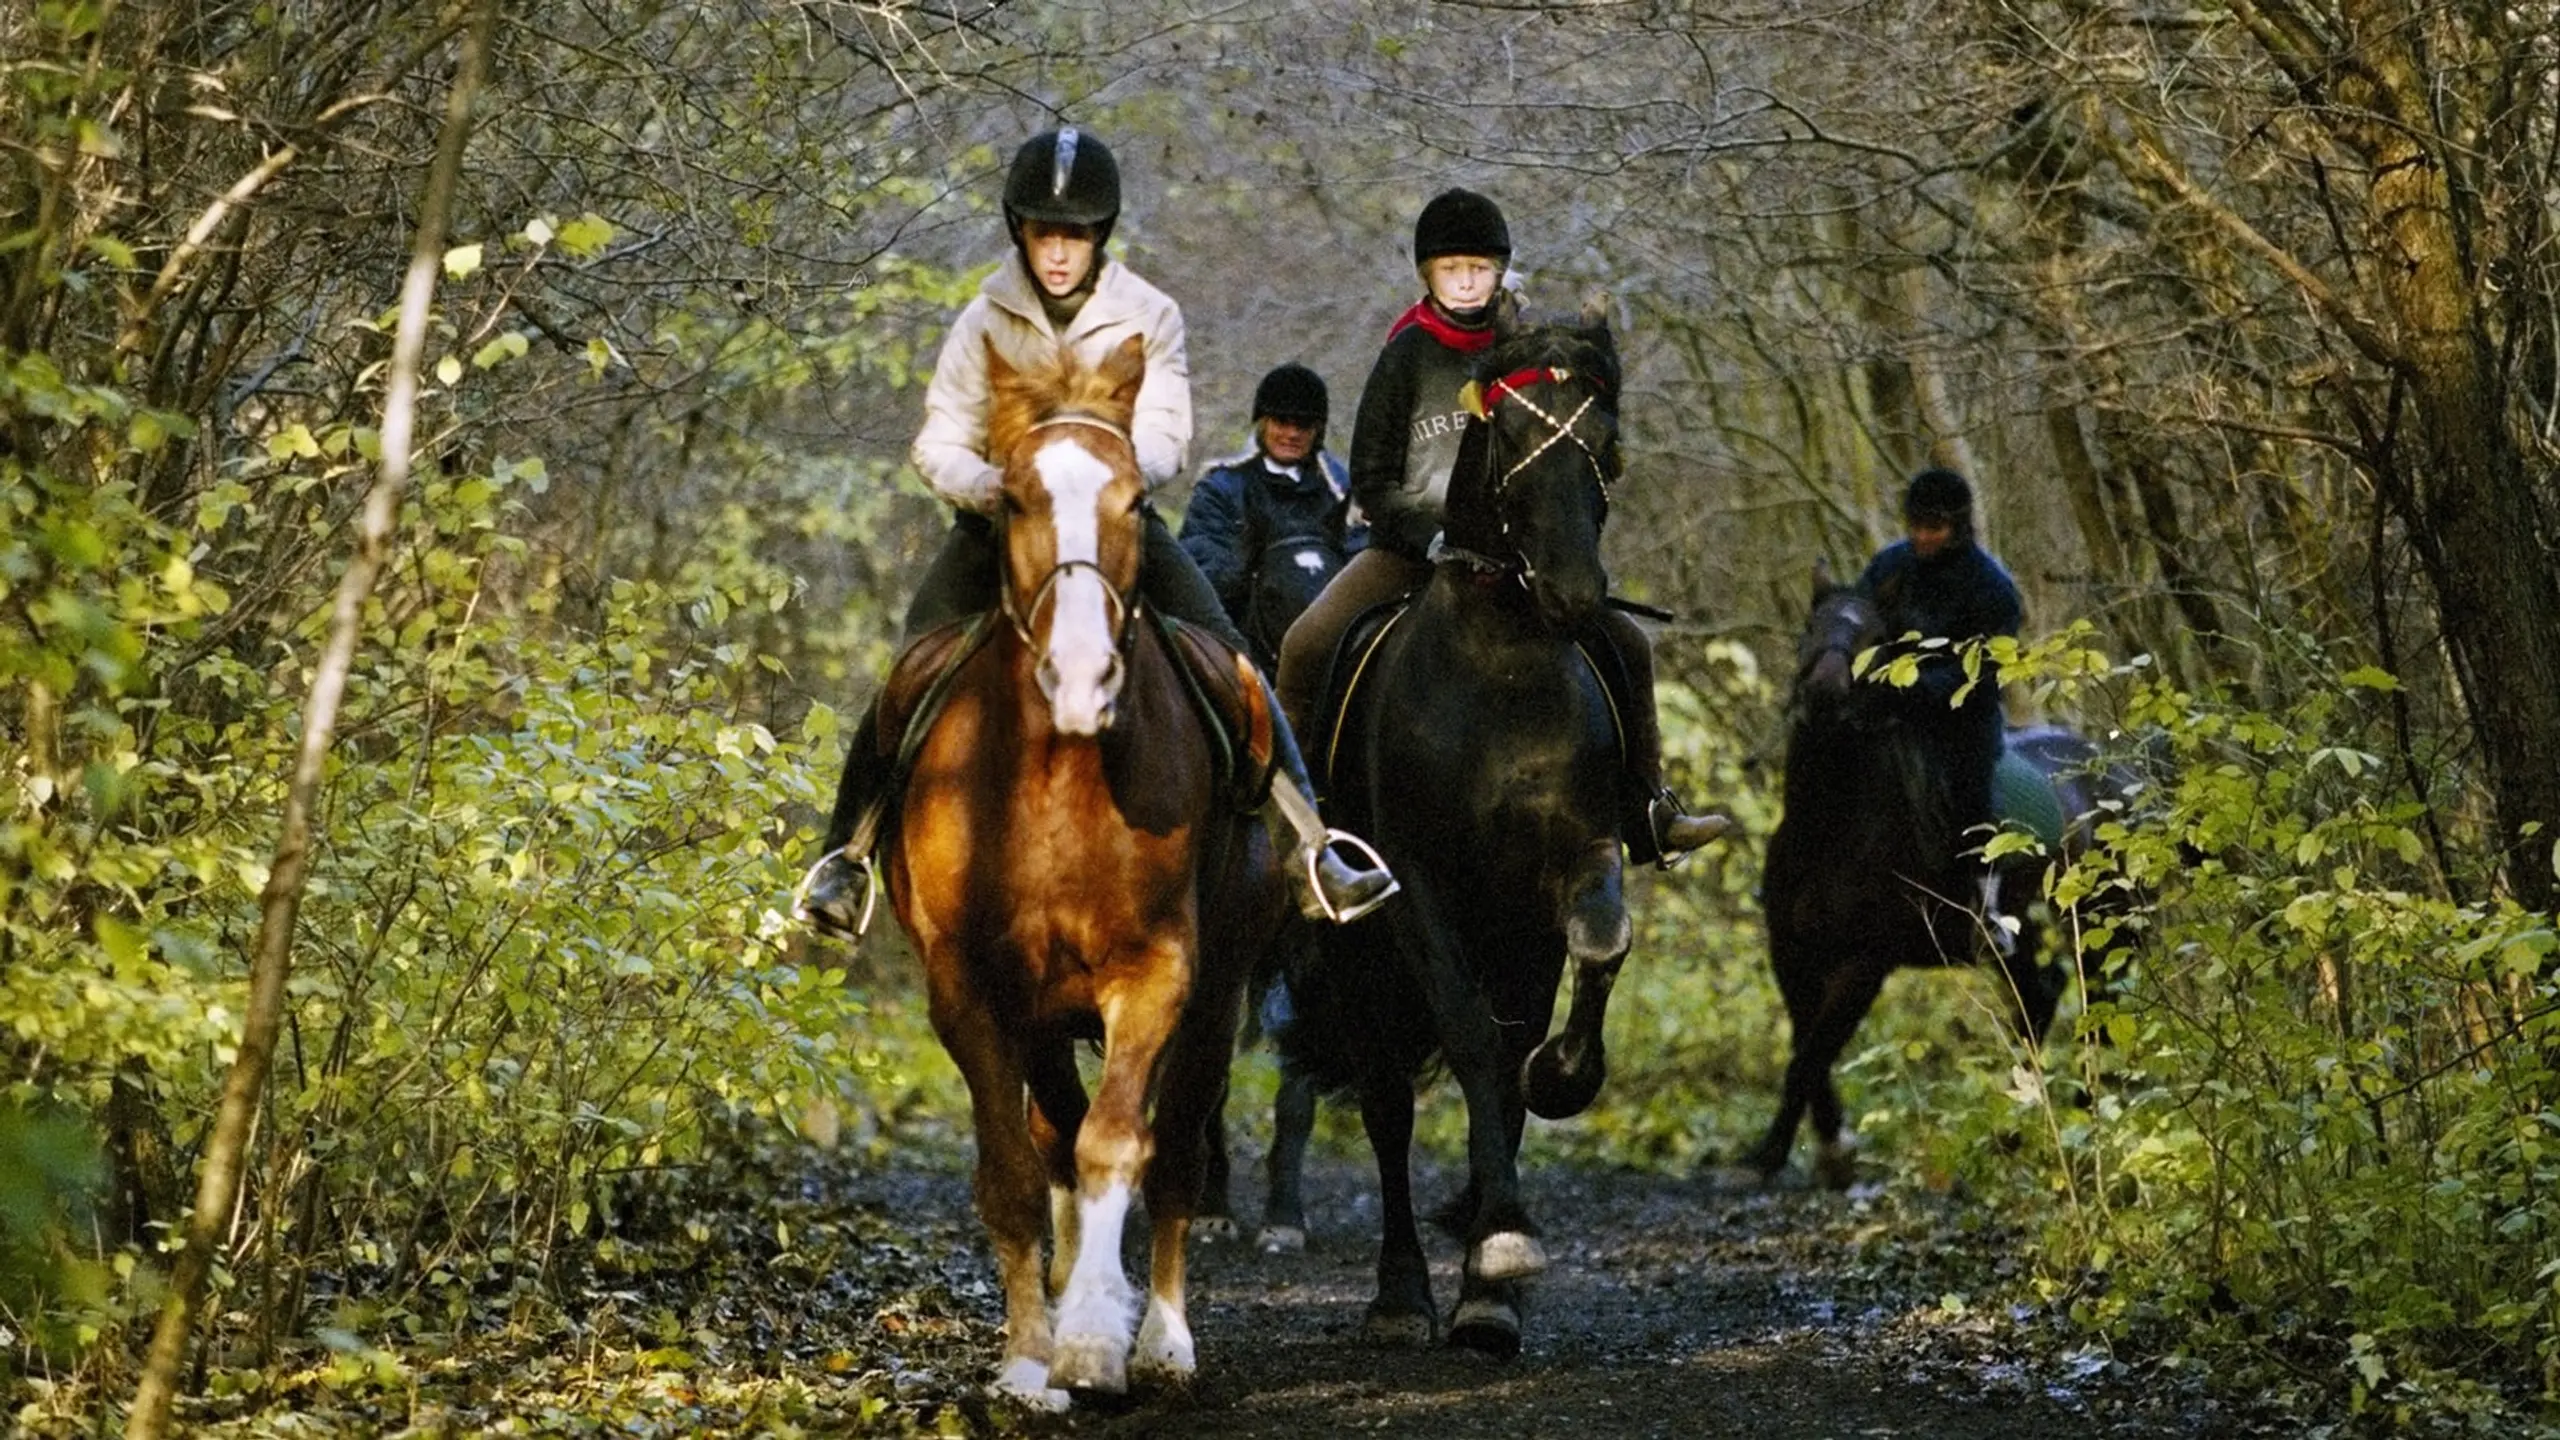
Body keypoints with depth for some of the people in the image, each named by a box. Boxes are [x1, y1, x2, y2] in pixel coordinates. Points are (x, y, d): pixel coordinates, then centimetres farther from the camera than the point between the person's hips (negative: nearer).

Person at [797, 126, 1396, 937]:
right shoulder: (985, 322, -2)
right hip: (997, 527, 0)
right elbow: (939, 443, -5)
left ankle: (1311, 849, -14)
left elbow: (1165, 442, -11)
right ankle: (845, 855, -6)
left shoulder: (1148, 318, -3)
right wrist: (981, 483, -28)